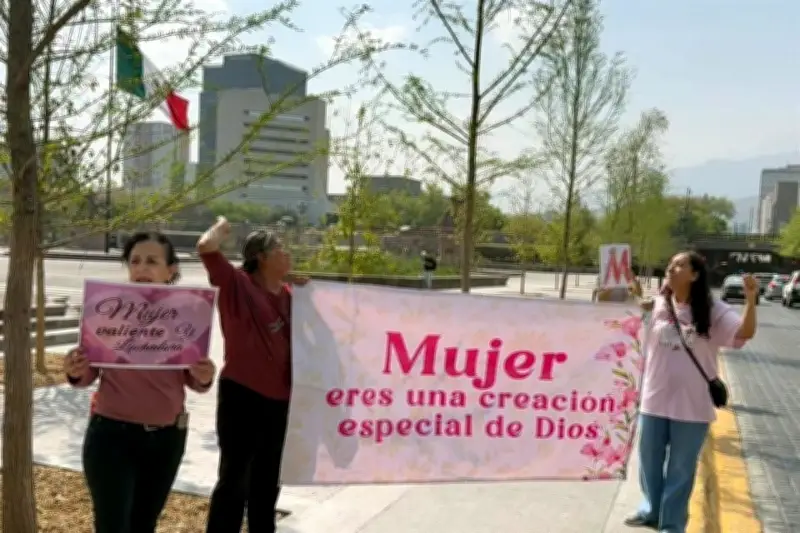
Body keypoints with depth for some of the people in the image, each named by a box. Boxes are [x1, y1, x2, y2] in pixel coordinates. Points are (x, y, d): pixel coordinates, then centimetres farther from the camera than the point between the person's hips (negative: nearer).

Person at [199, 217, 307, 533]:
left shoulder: (286, 293, 9)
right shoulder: (237, 284, -11)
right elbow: (206, 247, -24)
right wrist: (222, 228, -4)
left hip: (279, 398, 7)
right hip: (242, 394, -7)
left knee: (267, 481, 20)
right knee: (234, 478, 2)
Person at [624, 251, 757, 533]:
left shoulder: (713, 311, -9)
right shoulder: (658, 305, -2)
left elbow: (745, 332, -20)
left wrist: (751, 299, -34)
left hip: (692, 405, -3)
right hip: (654, 400, 3)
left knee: (681, 468, 12)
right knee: (649, 461, 19)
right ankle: (651, 509, 44)